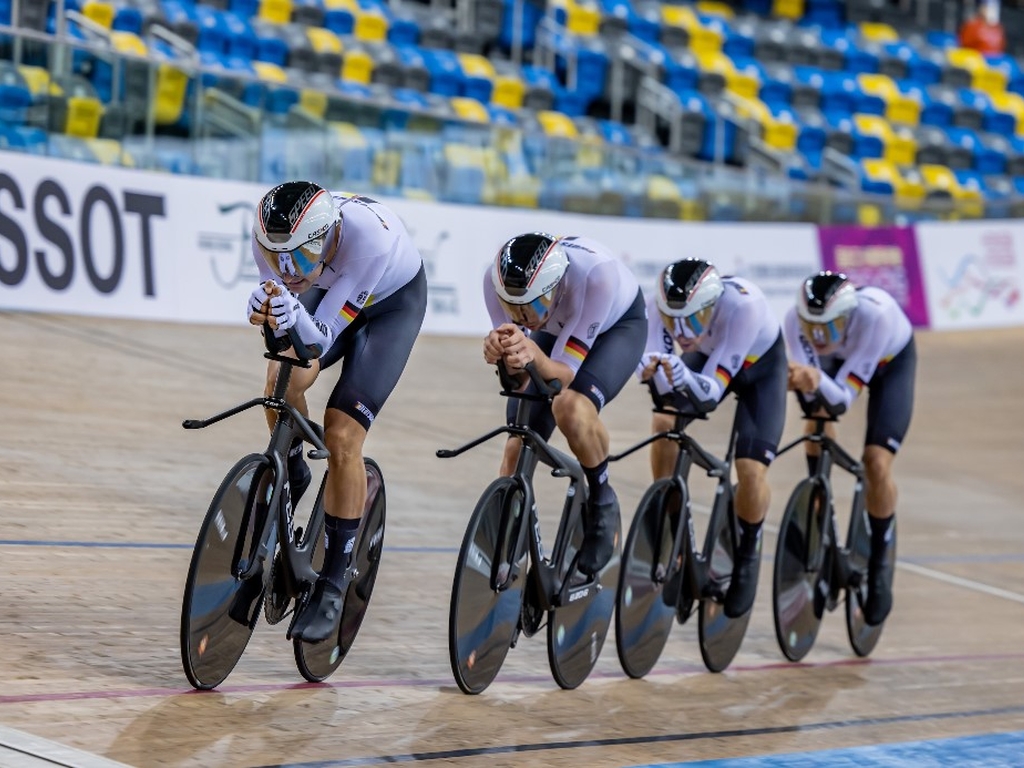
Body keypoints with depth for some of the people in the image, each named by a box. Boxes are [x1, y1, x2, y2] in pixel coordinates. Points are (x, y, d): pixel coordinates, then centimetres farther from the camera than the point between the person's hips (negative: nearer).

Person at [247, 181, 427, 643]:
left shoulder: (370, 235, -41)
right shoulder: (271, 236, -31)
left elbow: (322, 337, -38)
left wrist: (296, 319, -60)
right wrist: (266, 313, -46)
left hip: (394, 301, -4)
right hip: (329, 290, 4)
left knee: (342, 437, -16)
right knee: (283, 380, -28)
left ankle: (333, 586, -4)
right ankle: (290, 476, 5)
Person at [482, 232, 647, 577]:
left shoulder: (596, 271, -43)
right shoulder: (499, 278, -33)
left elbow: (564, 374, -39)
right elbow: (518, 374, -25)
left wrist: (532, 353, -60)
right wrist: (500, 352, -48)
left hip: (618, 325, -4)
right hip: (556, 327, 4)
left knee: (571, 408, -34)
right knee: (517, 447, -7)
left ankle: (602, 501, -8)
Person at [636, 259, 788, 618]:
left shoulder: (743, 305, -42)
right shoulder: (662, 302, -32)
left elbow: (711, 392, -41)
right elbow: (653, 361, -32)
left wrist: (683, 376, -60)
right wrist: (651, 370, -54)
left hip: (761, 366, -3)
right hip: (706, 357, 3)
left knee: (751, 471, -18)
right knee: (664, 420, -25)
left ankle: (748, 551, 12)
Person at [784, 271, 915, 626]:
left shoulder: (875, 313, -44)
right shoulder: (796, 318, -35)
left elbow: (844, 395, -42)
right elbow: (811, 391, -33)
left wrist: (817, 381, -61)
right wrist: (804, 382, -55)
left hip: (891, 361, -4)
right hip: (838, 359, 4)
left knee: (876, 465, -16)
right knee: (817, 421, -23)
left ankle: (879, 566, 2)